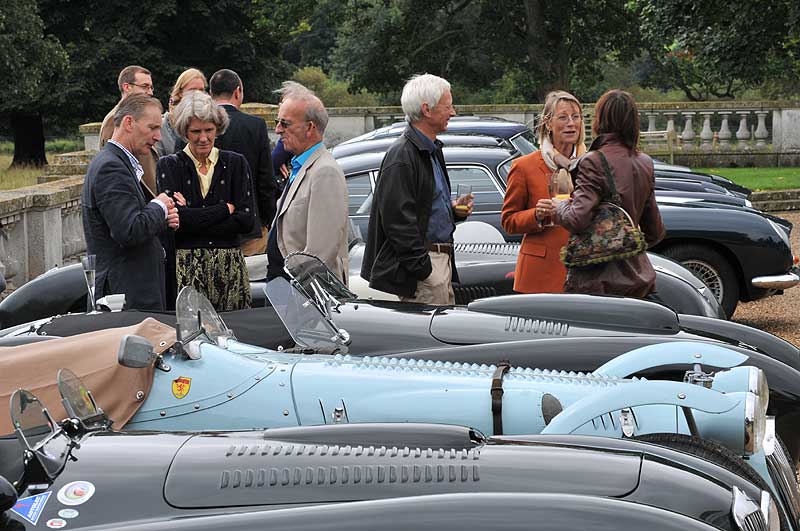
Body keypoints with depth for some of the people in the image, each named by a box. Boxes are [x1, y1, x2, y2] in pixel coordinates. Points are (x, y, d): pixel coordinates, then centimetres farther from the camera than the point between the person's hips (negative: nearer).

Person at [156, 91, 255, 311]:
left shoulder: (235, 163, 9)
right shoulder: (169, 165, 3)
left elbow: (246, 220, -2)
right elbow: (177, 219, -10)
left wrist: (194, 220, -8)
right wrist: (225, 209, -4)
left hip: (230, 266, 2)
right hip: (186, 266, -2)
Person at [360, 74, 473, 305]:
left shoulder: (432, 151, 17)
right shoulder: (401, 156, -15)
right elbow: (398, 219, -20)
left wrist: (454, 210, 10)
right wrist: (423, 268, -21)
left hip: (441, 259, 10)